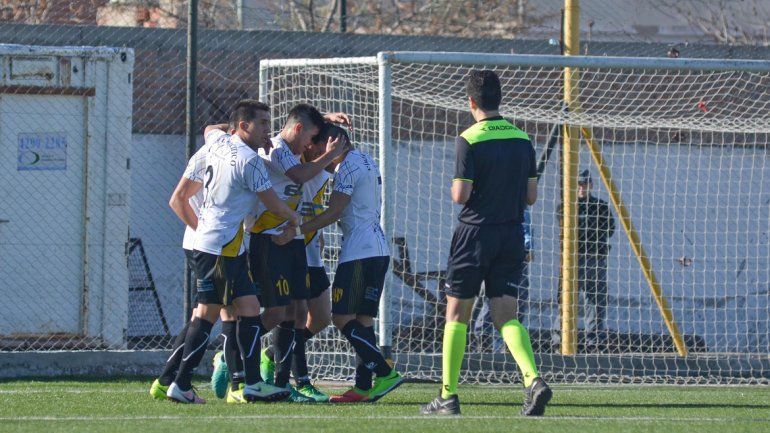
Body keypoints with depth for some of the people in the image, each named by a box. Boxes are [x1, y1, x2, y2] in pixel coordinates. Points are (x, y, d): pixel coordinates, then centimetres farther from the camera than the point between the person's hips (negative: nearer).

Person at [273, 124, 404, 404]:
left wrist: (296, 231, -17)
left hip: (359, 252, -10)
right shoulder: (368, 162, 19)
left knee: (342, 318, -9)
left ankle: (385, 373, -15)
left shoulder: (348, 167, -10)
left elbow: (333, 213, -16)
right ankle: (363, 386, 2)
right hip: (379, 250, 10)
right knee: (363, 319, 7)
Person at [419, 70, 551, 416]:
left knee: (457, 314, 6)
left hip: (475, 234, -4)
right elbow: (531, 196, 8)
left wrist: (455, 187, 6)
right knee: (506, 316, 3)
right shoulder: (522, 139, 5)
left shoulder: (470, 140, -12)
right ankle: (533, 380, -20)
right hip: (512, 237, 5)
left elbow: (460, 195, -15)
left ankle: (448, 396, 7)